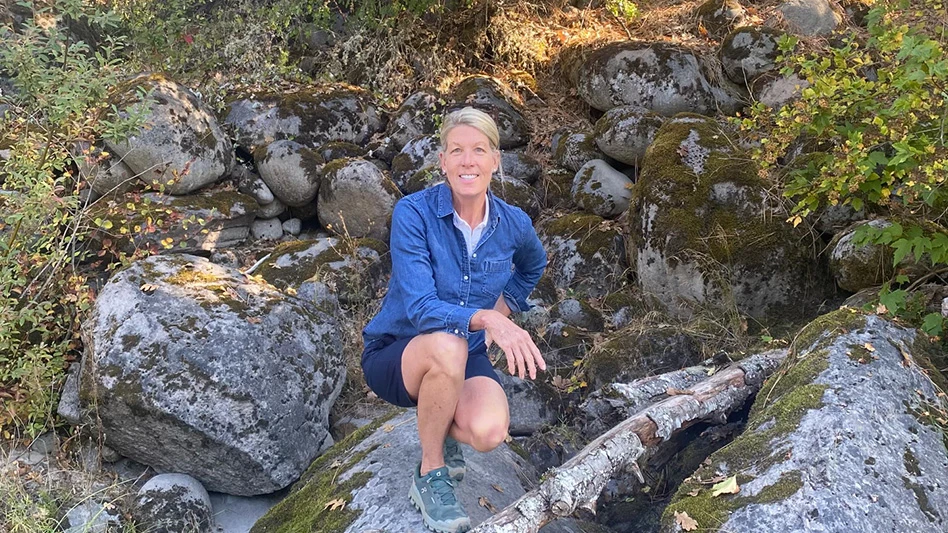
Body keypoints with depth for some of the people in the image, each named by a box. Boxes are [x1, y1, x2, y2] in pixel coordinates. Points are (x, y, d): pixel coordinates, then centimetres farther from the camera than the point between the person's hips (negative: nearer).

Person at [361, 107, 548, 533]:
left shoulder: (514, 224, -6)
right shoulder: (413, 213, -19)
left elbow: (533, 267, 19)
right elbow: (420, 307, -28)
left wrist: (502, 310, 6)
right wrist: (484, 318, -44)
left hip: (465, 356, 3)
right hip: (396, 353, -3)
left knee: (489, 432, -29)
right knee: (447, 346, -39)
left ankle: (442, 426, 11)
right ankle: (429, 475, -13)